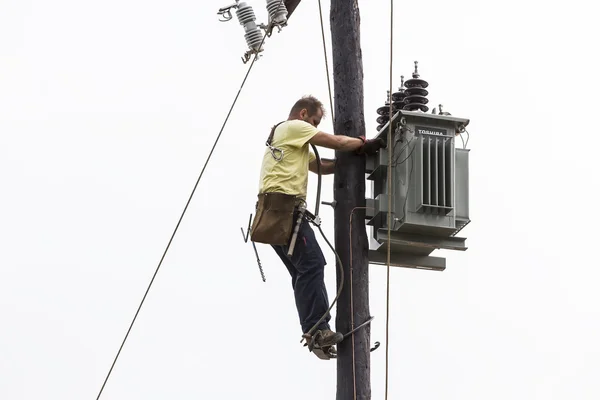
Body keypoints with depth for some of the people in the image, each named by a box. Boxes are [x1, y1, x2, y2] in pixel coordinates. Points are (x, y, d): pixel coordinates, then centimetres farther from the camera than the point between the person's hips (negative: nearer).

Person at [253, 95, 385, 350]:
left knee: (303, 272, 7)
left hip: (274, 212, 11)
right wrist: (367, 144, 10)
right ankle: (318, 329, -24)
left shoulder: (285, 137, 33)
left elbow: (321, 166, 28)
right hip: (284, 206, -11)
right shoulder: (294, 127, 2)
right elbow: (338, 142, -4)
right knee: (312, 264, -17)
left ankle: (314, 333, 1)